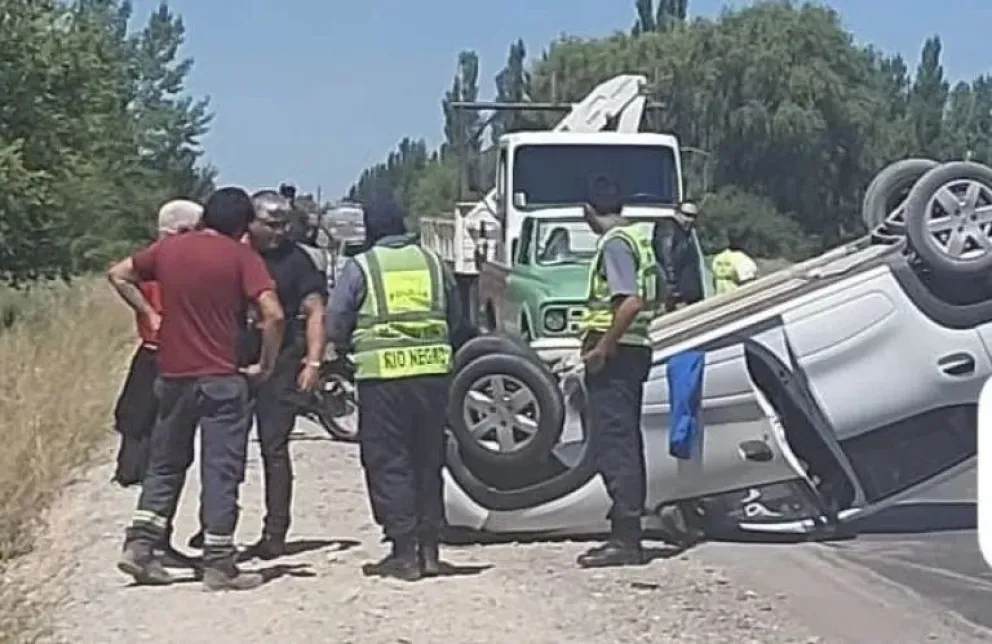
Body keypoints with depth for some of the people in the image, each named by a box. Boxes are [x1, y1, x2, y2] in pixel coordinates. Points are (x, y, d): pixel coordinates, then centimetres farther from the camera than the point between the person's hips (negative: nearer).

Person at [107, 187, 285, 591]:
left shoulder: (168, 248, 6)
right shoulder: (241, 257, -8)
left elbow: (118, 275, 17)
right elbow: (273, 315, -17)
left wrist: (149, 314, 17)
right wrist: (266, 365, -5)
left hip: (173, 375, 5)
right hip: (221, 379, -4)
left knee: (165, 466, 18)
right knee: (221, 473, 1)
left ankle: (139, 548, 13)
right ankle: (219, 567, 4)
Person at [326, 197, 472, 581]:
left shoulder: (360, 267, 0)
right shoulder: (432, 263, 12)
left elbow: (335, 326, 0)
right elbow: (457, 324, 15)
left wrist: (353, 348, 18)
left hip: (383, 376, -4)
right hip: (433, 372, 4)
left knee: (388, 464, 3)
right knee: (428, 462, 14)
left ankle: (404, 553, 2)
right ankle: (429, 548, 18)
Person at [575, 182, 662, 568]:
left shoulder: (614, 243, -13)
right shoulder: (638, 239, 16)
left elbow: (630, 302, -24)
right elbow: (651, 299, 20)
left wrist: (602, 348, -20)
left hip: (614, 353, -10)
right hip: (635, 349, 10)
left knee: (613, 446, -10)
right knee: (627, 444, 13)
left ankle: (624, 539, -11)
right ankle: (628, 532, 19)